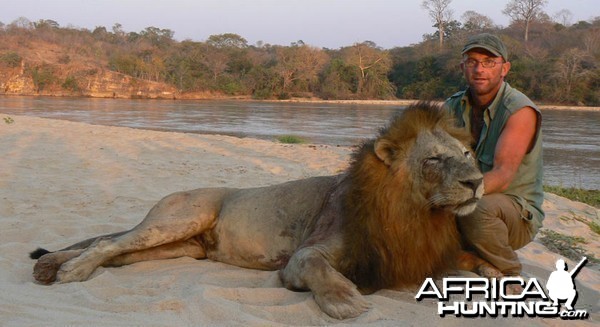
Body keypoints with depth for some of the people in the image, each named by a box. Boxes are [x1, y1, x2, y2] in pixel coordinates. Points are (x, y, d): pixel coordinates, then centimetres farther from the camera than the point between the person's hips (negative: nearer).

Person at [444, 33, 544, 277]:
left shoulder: (520, 110, -15)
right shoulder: (453, 107, 4)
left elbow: (503, 176, -27)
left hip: (519, 213, -5)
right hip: (468, 199, 5)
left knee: (477, 208, -37)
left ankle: (509, 277, -9)